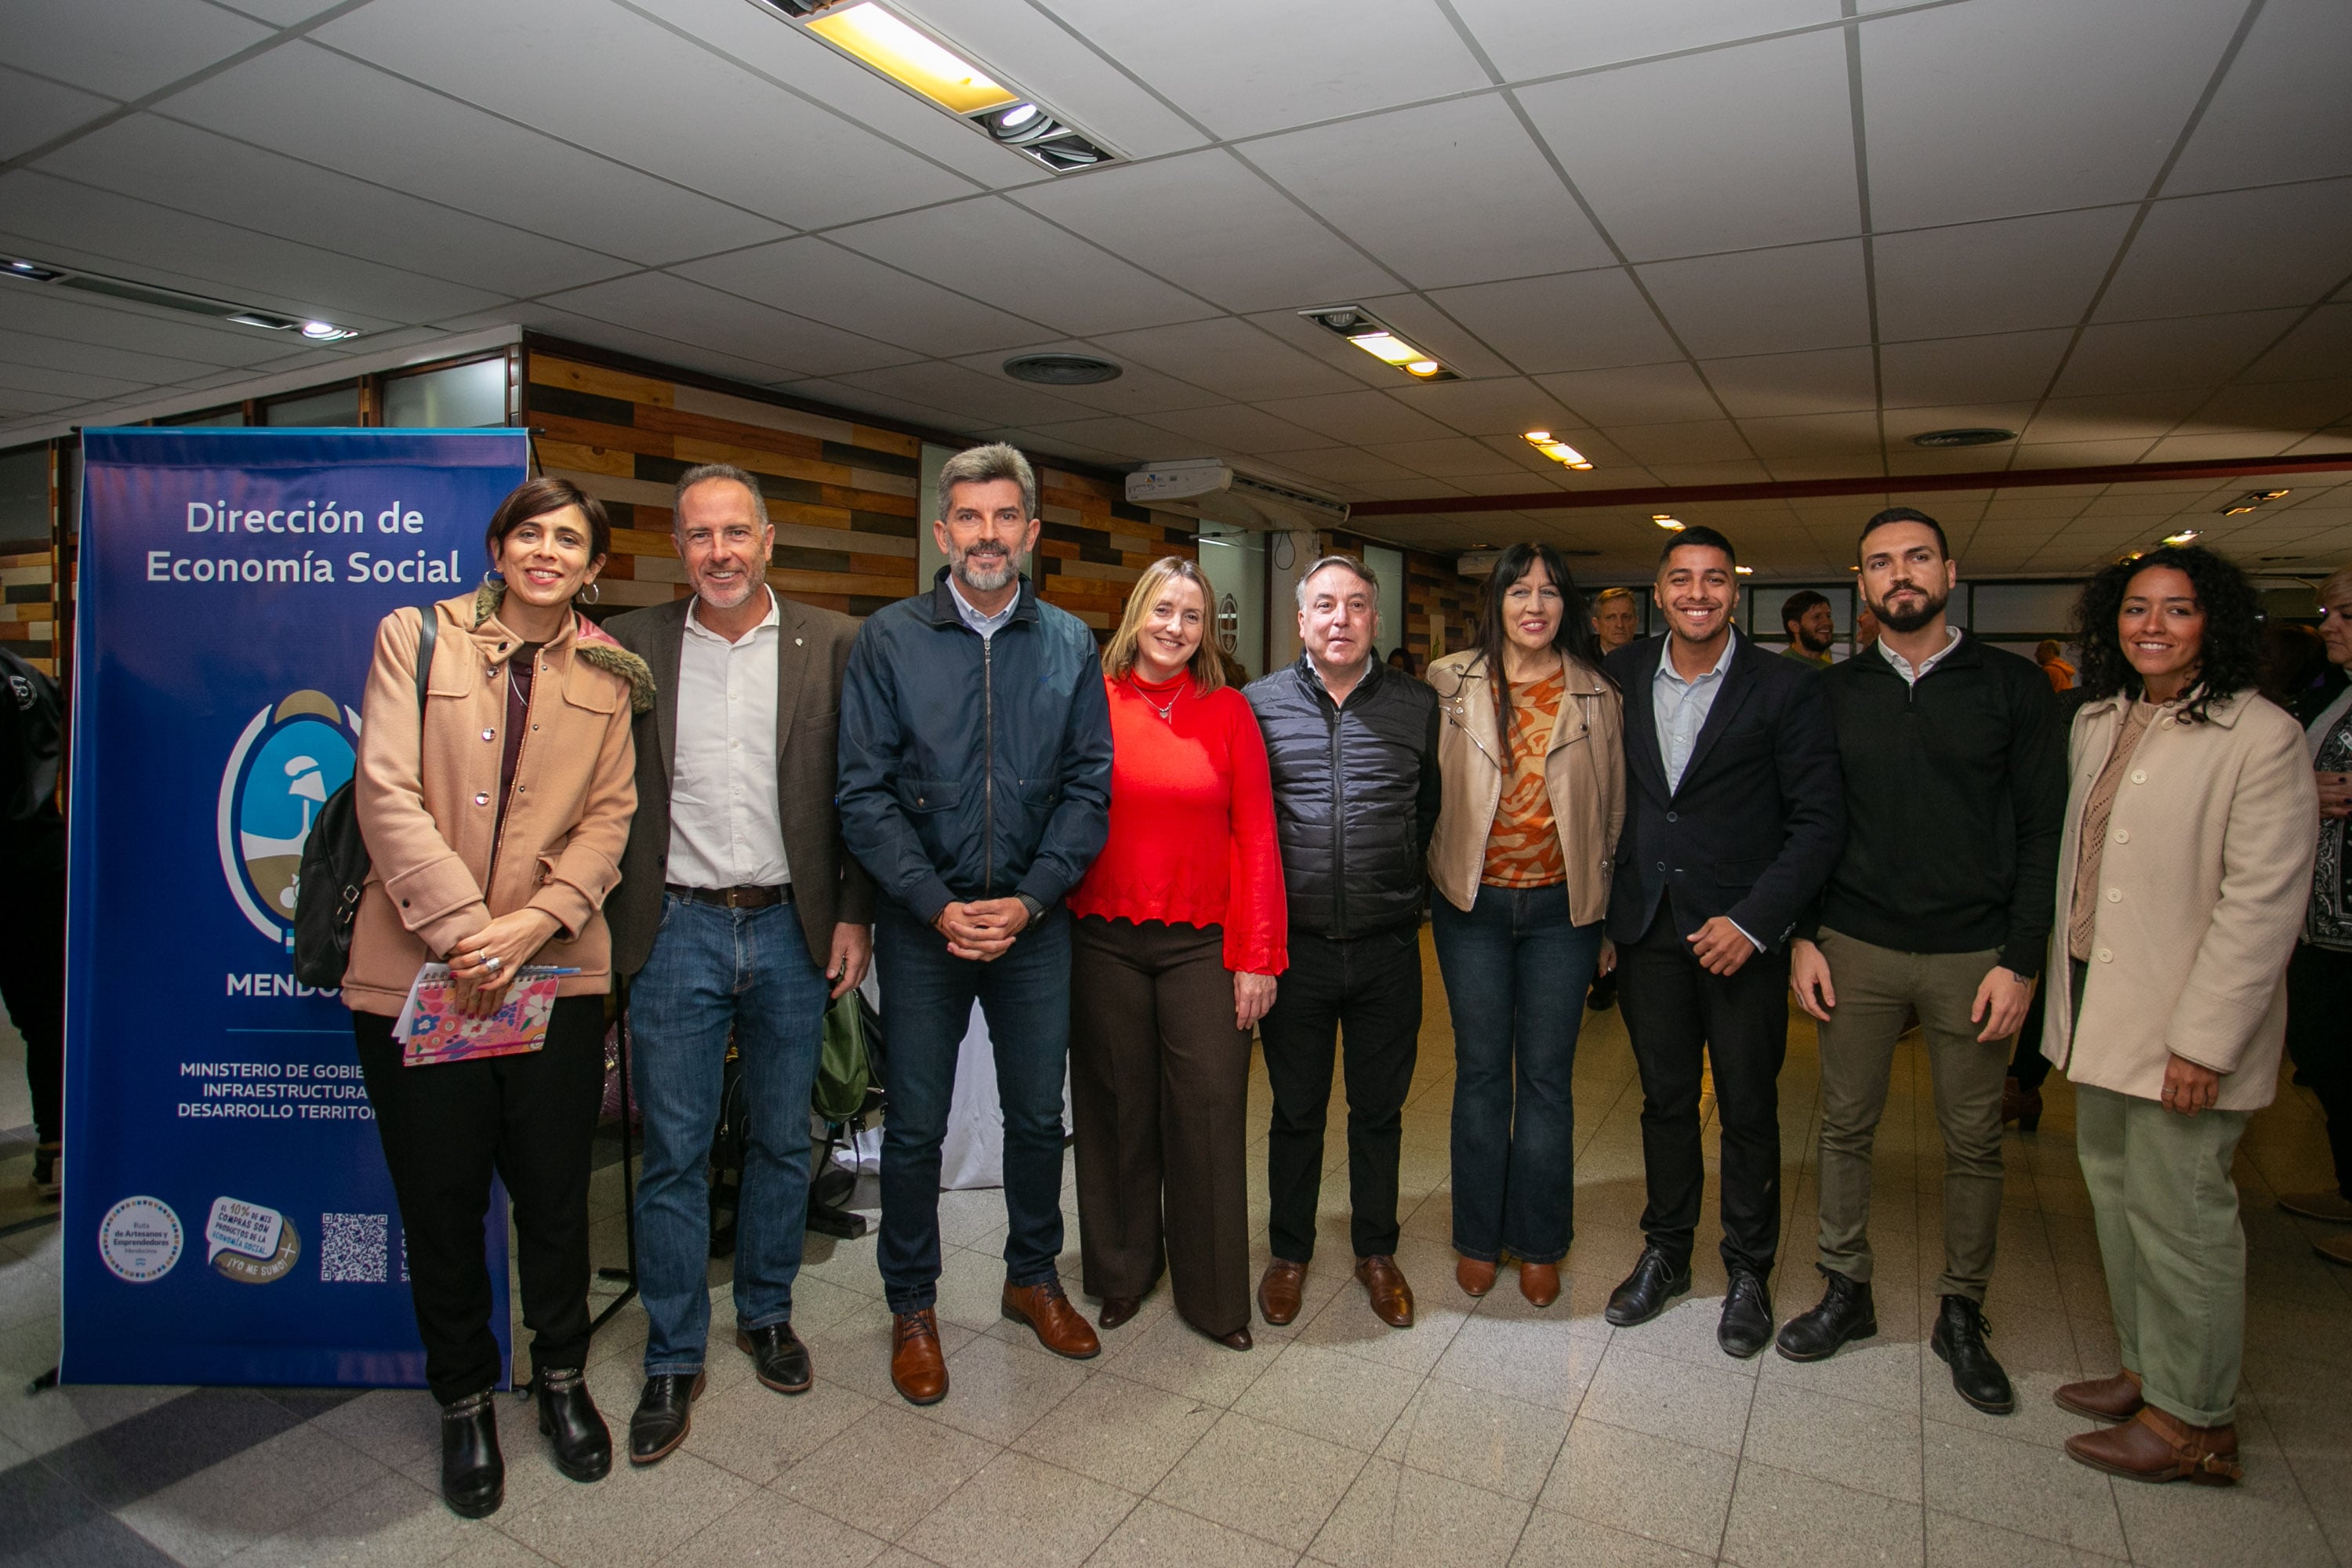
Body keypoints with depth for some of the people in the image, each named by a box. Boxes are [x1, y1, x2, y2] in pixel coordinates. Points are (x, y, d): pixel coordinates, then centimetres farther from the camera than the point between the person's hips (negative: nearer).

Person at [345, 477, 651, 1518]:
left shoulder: (606, 675, 8)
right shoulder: (415, 637, 3)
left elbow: (609, 816, 3)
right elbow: (386, 791, -6)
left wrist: (538, 919, -13)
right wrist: (460, 927, -15)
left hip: (556, 971, 1)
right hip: (419, 968, -1)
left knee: (555, 1190, 11)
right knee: (441, 1201, 10)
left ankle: (561, 1378, 34)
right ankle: (464, 1401, 32)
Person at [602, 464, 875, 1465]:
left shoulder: (829, 644, 0)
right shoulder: (632, 646, 3)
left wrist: (853, 915, -2)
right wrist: (613, 924, -9)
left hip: (790, 930, 1)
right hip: (676, 931, 0)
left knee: (782, 1141, 14)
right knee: (673, 1154, 8)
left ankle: (767, 1315, 35)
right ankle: (673, 1359, 25)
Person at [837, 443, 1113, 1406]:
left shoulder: (1069, 645, 3)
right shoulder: (889, 639, -2)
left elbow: (1089, 787, 0)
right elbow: (864, 792, -6)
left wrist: (1027, 901, -11)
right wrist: (937, 904, -15)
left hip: (1033, 921, 2)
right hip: (923, 921, -1)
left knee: (1039, 1116, 13)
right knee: (914, 1127, 8)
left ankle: (1033, 1276, 36)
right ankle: (912, 1307, 29)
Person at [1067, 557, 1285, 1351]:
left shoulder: (1228, 711, 2)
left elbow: (1255, 838, 0)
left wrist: (1258, 956, -4)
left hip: (1203, 943, 0)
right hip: (1104, 941, 1)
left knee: (1210, 1113, 3)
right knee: (1116, 1109, 12)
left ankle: (1213, 1294, 22)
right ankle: (1124, 1271, 33)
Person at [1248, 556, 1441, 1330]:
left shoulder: (1419, 708, 2)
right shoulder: (1259, 704, -1)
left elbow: (1436, 810, 13)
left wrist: (1408, 887, 9)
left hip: (1387, 946, 1)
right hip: (1294, 944, -1)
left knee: (1380, 1109, 15)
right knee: (1296, 1109, 13)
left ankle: (1377, 1251, 35)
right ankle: (1289, 1252, 33)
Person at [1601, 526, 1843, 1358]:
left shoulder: (1785, 688, -6)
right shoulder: (1620, 676, 3)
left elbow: (1819, 820, -7)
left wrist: (1754, 920, -15)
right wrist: (1603, 905, 3)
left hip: (1741, 931, -2)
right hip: (1648, 926, 3)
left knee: (1748, 1108, 10)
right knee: (1664, 1098, 15)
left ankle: (1748, 1271, 29)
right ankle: (1666, 1253, 32)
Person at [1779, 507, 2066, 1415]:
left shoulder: (2013, 687, 0)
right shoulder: (1832, 693, 6)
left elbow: (2043, 830, -2)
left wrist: (2020, 961, -8)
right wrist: (1801, 937, 0)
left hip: (1973, 954, -1)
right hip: (1855, 948, 1)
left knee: (1974, 1143, 9)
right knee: (1846, 1126, 8)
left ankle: (1961, 1315, 26)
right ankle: (1846, 1290, 25)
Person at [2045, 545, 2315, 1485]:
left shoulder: (2261, 737, -14)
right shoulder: (2097, 721, 9)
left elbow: (2262, 902, -17)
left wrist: (2203, 1039, -19)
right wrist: (2064, 985, 14)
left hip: (2185, 1023, -7)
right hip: (2099, 1000, 7)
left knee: (2177, 1213, 3)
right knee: (2115, 1191, 17)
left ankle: (2193, 1418, 20)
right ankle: (2144, 1370, 34)